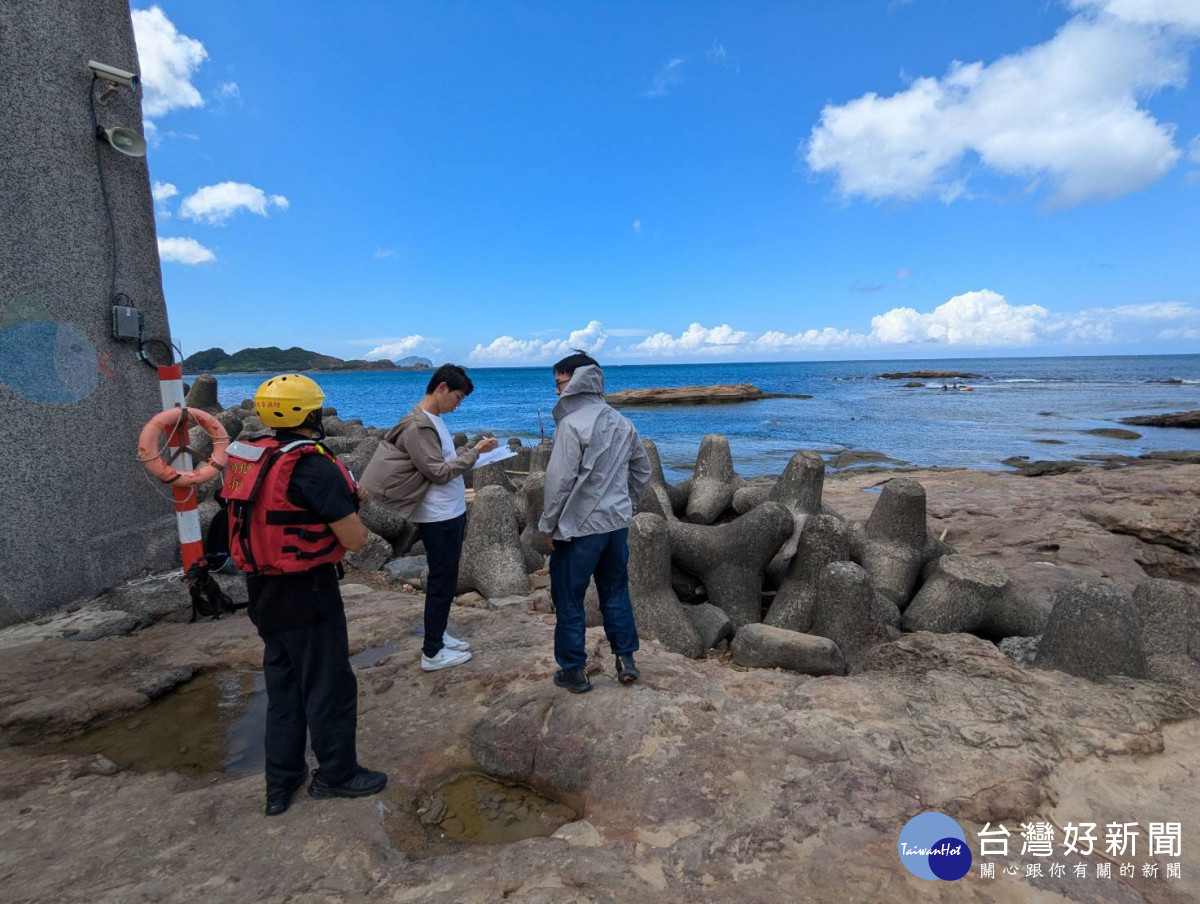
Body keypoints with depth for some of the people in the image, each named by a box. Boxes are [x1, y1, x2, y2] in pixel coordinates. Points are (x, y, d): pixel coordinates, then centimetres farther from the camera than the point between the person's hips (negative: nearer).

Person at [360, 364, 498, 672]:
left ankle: (439, 635, 34)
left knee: (445, 579, 19)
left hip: (451, 513, 10)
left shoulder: (434, 419, 10)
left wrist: (472, 454, 6)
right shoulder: (417, 426, -21)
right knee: (442, 582, 0)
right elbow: (439, 472, -22)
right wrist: (475, 452, -17)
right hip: (439, 518, -10)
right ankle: (432, 653, 13)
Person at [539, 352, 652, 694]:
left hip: (579, 527, -7)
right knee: (616, 592, 20)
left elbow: (559, 480, -18)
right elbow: (642, 471, 14)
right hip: (617, 524, 7)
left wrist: (549, 525, -8)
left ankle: (574, 671, 19)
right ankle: (626, 661, 27)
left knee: (568, 600, 8)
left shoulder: (572, 424, -16)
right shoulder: (622, 423, 6)